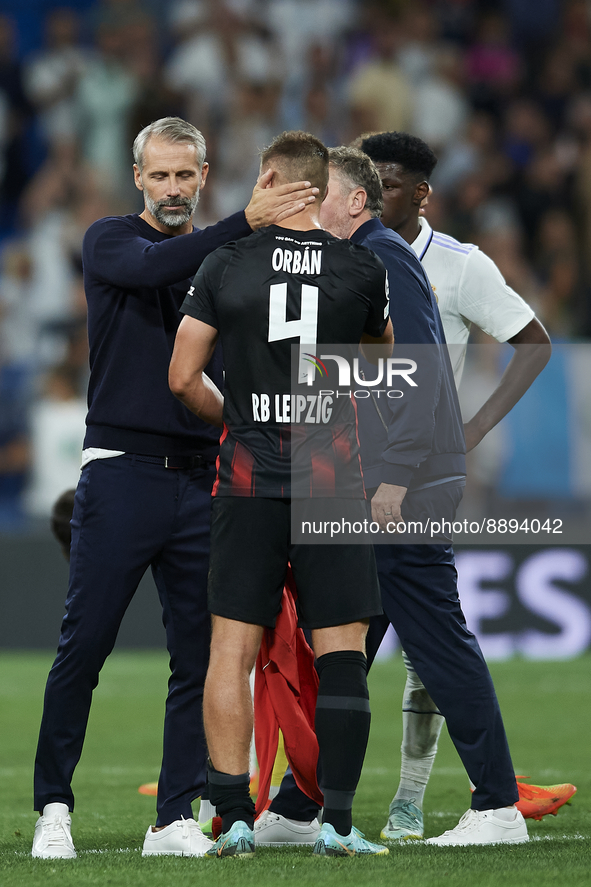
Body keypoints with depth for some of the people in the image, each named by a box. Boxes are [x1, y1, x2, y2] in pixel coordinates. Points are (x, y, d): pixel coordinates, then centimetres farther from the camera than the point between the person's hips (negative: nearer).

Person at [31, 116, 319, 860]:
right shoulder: (110, 242, 2)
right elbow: (154, 267, -22)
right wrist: (245, 222, -32)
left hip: (200, 478, 4)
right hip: (120, 471, -4)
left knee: (199, 656, 2)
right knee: (83, 646, -4)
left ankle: (176, 819, 7)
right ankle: (53, 806, 6)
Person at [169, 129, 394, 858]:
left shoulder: (225, 267, 0)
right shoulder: (363, 271, 1)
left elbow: (184, 378, 2)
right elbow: (383, 360, 20)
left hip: (248, 479, 0)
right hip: (333, 481, 0)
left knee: (231, 647, 5)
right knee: (341, 652, 2)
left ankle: (232, 818, 1)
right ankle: (338, 824, -1)